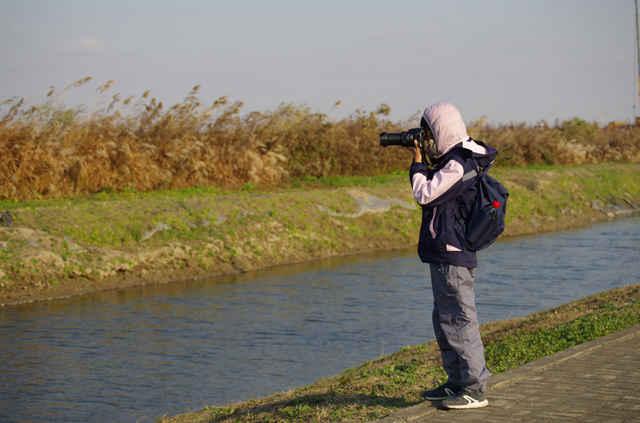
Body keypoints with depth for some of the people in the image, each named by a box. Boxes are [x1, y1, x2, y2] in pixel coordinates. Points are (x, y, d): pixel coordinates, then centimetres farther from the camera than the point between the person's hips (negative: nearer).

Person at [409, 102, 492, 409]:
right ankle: (457, 383, 25)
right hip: (446, 254, 11)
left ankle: (475, 389, -5)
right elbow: (434, 186, 22)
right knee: (445, 321, 17)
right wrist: (421, 161, 13)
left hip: (452, 256, -11)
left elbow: (424, 194, -16)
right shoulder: (459, 159, 14)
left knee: (459, 321, -8)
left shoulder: (457, 165, -17)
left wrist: (417, 162, -3)